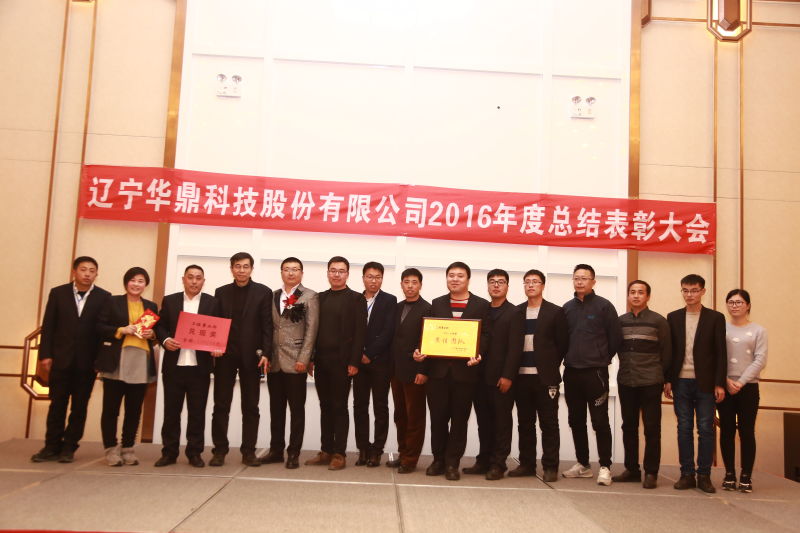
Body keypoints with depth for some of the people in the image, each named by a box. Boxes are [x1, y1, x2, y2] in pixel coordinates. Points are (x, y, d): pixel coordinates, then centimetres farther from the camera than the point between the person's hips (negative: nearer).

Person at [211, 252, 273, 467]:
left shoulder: (263, 292, 2)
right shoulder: (221, 292, 10)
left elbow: (267, 326, -3)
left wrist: (266, 354, -11)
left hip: (251, 356, -2)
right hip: (225, 355, 2)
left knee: (251, 407, 4)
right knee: (221, 405, 4)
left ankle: (249, 451, 11)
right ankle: (220, 450, 12)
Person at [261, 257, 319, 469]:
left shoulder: (309, 297, -2)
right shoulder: (273, 296, 12)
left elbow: (311, 330, -7)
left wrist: (303, 359, -12)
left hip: (295, 362, -4)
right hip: (274, 362, 4)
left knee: (297, 409, 2)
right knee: (276, 408, 11)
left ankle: (293, 453, 10)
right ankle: (276, 450, 20)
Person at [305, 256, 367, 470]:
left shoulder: (356, 299, -2)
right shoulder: (320, 298, 13)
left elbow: (360, 332, -8)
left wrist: (354, 362, -13)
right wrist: (311, 358, 6)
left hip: (342, 362, -5)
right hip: (321, 361, 5)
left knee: (339, 407, 1)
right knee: (325, 406, 10)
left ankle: (339, 453, 9)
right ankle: (326, 451, 18)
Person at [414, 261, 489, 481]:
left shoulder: (481, 305, 4)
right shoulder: (437, 304, 12)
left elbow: (485, 335, -1)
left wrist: (478, 354, -19)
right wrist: (420, 351, -8)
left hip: (464, 369, -2)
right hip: (438, 368, 2)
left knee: (459, 418, 5)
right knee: (438, 417, 5)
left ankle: (452, 463, 15)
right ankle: (439, 459, 20)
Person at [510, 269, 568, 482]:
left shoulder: (555, 312, 1)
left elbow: (563, 343, 1)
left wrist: (551, 366, 1)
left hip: (545, 377, -3)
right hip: (522, 376, 3)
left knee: (549, 423, 1)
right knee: (524, 423, 9)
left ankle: (550, 467, 7)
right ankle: (526, 464, 18)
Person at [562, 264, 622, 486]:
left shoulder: (604, 306, -4)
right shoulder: (567, 308, 9)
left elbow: (615, 337, -3)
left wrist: (602, 359, 4)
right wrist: (568, 358, 10)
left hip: (595, 373, -5)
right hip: (571, 373, 5)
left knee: (600, 422, -4)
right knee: (576, 421, 11)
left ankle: (605, 467, 4)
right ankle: (582, 464, 22)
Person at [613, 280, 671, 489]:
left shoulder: (659, 321, 0)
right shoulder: (620, 321, 8)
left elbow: (666, 352, 1)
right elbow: (616, 348, 12)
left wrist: (663, 377, 2)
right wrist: (625, 368, 6)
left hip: (650, 383, -3)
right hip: (626, 382, 4)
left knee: (652, 428, -1)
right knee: (629, 426, 8)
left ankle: (651, 473, 7)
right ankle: (631, 469, 18)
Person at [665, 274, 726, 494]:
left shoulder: (715, 318, 2)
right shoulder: (673, 318, 8)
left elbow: (721, 353, 0)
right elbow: (668, 350, 7)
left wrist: (719, 384, -6)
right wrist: (667, 380, 2)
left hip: (705, 383, -2)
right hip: (681, 382, 2)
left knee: (705, 429, 2)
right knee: (684, 429, 5)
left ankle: (704, 475, 9)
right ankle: (687, 474, 11)